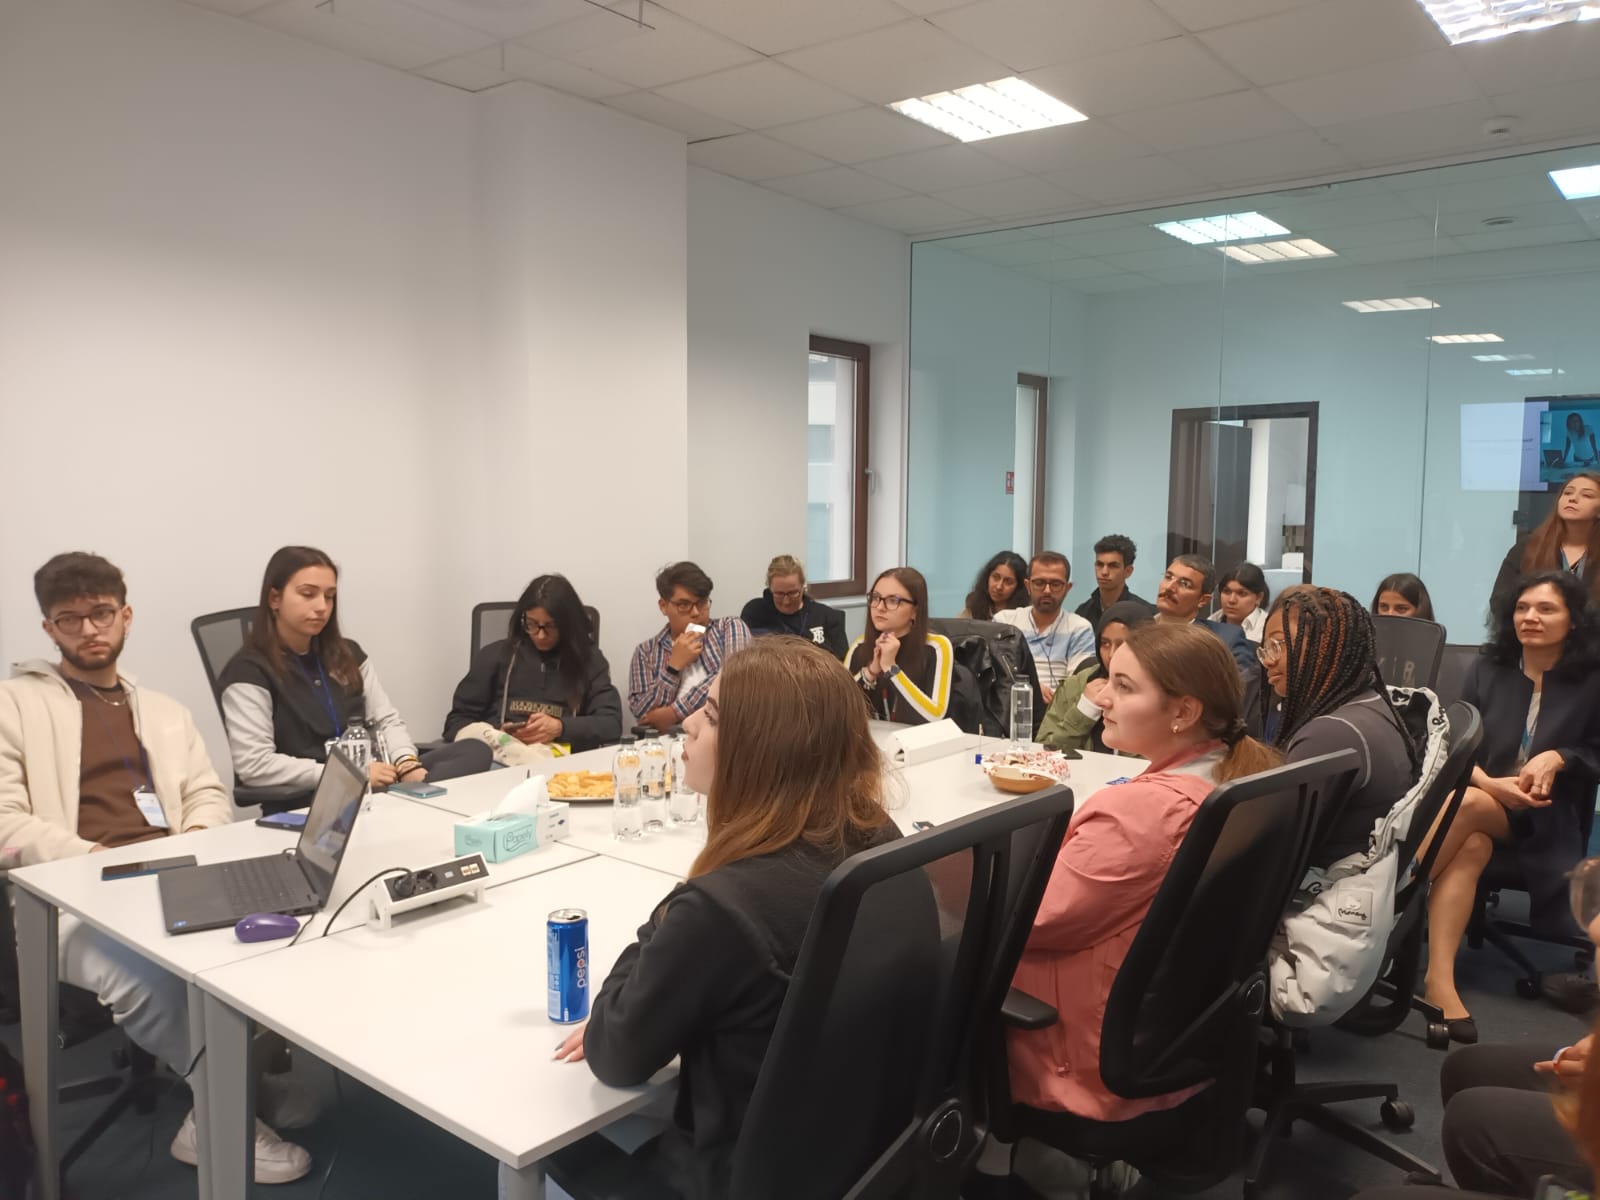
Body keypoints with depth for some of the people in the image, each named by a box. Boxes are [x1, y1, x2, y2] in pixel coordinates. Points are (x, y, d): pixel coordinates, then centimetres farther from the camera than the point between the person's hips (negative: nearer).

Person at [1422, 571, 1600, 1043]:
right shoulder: (1487, 669, 8)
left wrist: (1559, 759, -16)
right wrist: (1491, 783, -17)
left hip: (1547, 818, -2)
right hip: (1480, 796, 2)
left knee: (1465, 805, -35)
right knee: (1471, 844, -34)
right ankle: (1440, 981, -40)